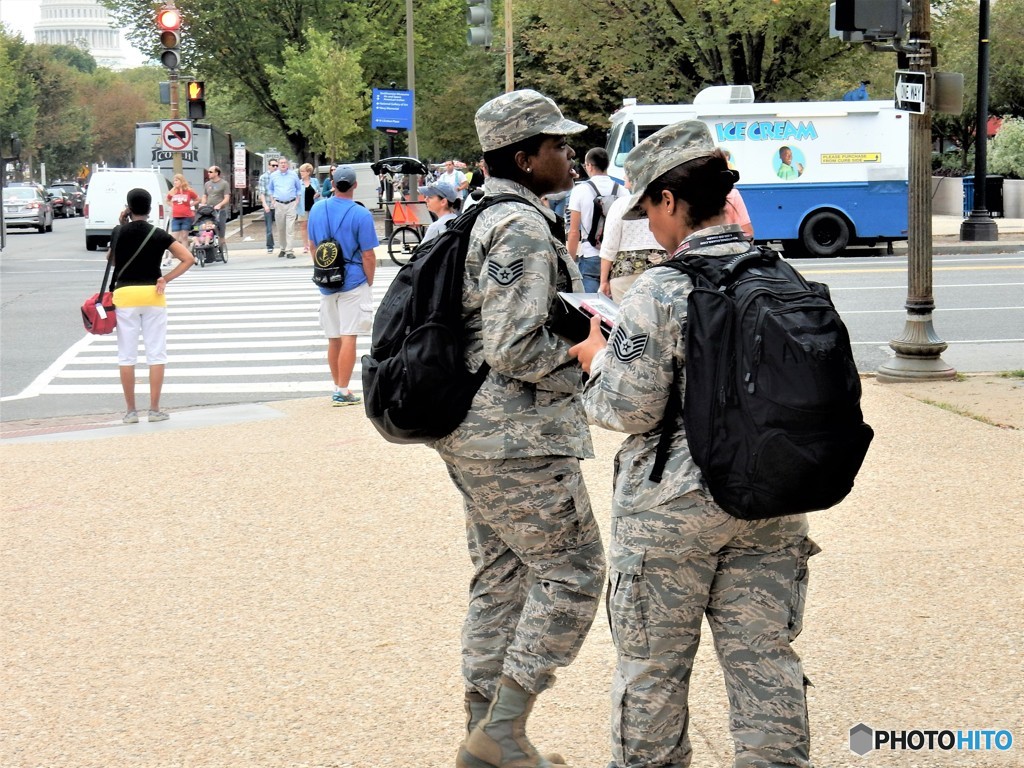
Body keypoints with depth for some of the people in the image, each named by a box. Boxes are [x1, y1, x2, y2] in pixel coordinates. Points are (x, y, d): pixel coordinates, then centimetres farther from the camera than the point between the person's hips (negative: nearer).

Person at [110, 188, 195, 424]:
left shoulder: (118, 233, -1)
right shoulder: (159, 235, -2)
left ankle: (130, 410, 6)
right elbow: (188, 259, -6)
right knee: (156, 353, 5)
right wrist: (166, 279, -4)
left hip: (125, 294, 0)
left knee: (126, 355, 6)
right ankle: (155, 409, 2)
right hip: (152, 294, 0)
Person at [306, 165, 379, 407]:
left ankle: (338, 387, 21)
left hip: (326, 284, 5)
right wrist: (369, 282, 1)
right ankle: (343, 391, -6)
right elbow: (368, 255, -12)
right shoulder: (361, 215, -13)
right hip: (353, 282, -5)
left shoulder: (317, 209, 4)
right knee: (348, 338, -4)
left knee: (333, 339, 13)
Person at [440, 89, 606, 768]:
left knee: (501, 579, 15)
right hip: (519, 439, -10)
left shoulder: (478, 220, 15)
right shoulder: (525, 228, -17)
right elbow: (515, 349, -24)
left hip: (475, 435, 10)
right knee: (573, 570, -2)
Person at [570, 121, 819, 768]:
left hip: (672, 507, -5)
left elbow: (627, 408, -14)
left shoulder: (660, 292, -16)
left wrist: (597, 358, 4)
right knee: (765, 658, 10)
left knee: (654, 664, 9)